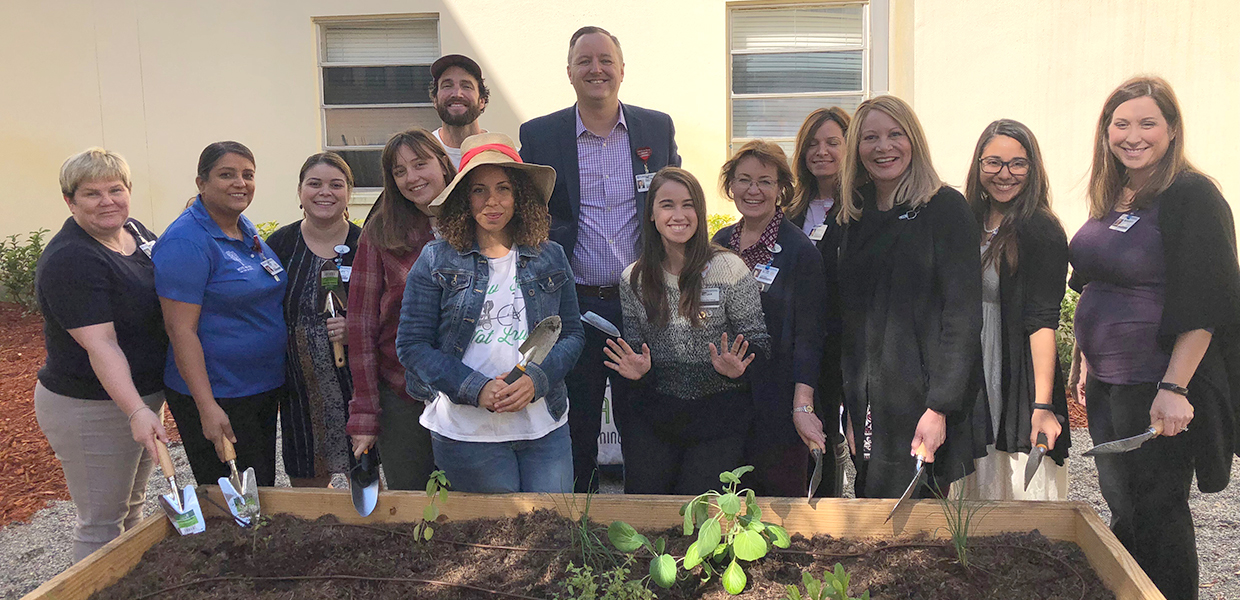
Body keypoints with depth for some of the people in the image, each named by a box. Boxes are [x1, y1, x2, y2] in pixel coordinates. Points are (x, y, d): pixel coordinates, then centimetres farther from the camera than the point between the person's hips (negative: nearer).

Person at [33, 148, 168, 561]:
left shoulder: (134, 231, 3)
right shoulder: (69, 261, -22)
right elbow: (100, 345, -30)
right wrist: (135, 412, -38)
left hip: (143, 395, 9)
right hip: (91, 411, -9)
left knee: (132, 508, 23)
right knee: (102, 525, 4)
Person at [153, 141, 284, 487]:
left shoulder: (246, 231, 9)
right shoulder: (185, 243, -17)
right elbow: (181, 330, -21)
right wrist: (207, 407, -25)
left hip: (263, 389, 8)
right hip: (216, 396, -8)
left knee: (264, 491, 19)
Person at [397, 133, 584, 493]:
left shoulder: (550, 257, 6)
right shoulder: (436, 260, 0)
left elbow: (572, 334, 8)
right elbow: (412, 345, -2)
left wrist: (536, 379, -11)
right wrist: (476, 388, -14)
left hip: (546, 430, 2)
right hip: (466, 433, -2)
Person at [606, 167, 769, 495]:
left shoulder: (730, 268, -7)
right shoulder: (634, 278, 3)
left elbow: (757, 341, -4)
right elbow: (634, 342, 11)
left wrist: (736, 367, -23)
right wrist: (636, 369, -10)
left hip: (719, 415, -3)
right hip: (653, 415, 3)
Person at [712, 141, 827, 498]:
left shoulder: (800, 251, -8)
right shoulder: (720, 243, 9)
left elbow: (808, 336, -11)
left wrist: (802, 405, -20)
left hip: (777, 400, -5)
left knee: (782, 494, 2)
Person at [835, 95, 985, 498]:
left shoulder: (945, 208, -5)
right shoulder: (855, 219, 13)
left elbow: (963, 317, -11)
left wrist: (939, 407, -17)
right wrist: (851, 409, 9)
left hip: (923, 404, -5)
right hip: (870, 411, 5)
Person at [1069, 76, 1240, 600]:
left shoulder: (1191, 197, -13)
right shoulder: (1111, 198, 10)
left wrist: (1175, 387, -22)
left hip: (1159, 387, -7)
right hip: (1107, 381, 7)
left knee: (1154, 510, 5)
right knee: (1121, 503, 17)